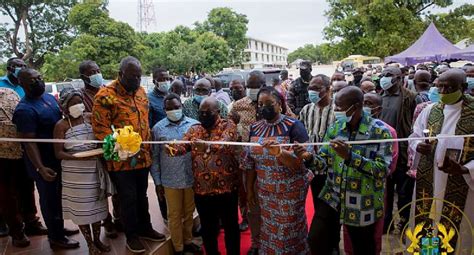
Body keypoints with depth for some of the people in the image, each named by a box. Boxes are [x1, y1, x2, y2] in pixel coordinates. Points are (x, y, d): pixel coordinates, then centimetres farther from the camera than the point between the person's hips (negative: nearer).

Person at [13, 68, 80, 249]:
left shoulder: (49, 97, 5)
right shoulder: (25, 110, -21)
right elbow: (28, 142, -23)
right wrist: (40, 168, -28)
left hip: (59, 156, 8)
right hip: (43, 161, -8)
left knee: (58, 196, 21)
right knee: (49, 198, 6)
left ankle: (59, 228, 39)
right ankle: (55, 238, 21)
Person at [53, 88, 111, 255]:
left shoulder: (90, 117, 0)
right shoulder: (61, 125, -8)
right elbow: (58, 153, -9)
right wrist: (78, 157, -22)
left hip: (95, 169, 3)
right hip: (75, 173, -3)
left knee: (97, 205, 13)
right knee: (81, 208, 8)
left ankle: (97, 240, 32)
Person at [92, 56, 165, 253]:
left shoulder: (141, 91, 8)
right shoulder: (105, 95, -13)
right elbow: (100, 127, -16)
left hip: (143, 157, 6)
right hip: (121, 159, -6)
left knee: (141, 196, 20)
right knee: (128, 198, 8)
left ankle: (145, 228, 38)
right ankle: (131, 235, 27)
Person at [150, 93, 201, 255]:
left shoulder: (194, 124, -2)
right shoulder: (158, 128, -3)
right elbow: (155, 157, 1)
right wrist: (157, 182, 0)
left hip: (192, 178, 1)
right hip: (170, 181, -1)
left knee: (189, 212, 17)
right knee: (174, 215, 13)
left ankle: (188, 241, 39)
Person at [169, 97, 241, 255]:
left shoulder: (228, 126, -5)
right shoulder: (194, 129, 9)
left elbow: (225, 143, -24)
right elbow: (183, 146, -5)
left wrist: (207, 145, -44)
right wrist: (173, 149, -29)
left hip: (226, 187, -3)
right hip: (201, 188, 4)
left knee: (230, 226, 13)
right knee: (207, 227, 18)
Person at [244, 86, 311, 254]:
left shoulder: (294, 126, -12)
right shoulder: (255, 128, 3)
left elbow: (301, 162, -19)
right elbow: (250, 161, 9)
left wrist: (279, 152, -35)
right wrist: (250, 188, 10)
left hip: (291, 191, -4)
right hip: (265, 192, 4)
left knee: (289, 232, 9)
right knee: (269, 231, 17)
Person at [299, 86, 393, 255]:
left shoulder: (380, 131, -13)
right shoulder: (335, 127, 0)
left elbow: (383, 170, -20)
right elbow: (325, 162, 1)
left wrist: (349, 156, -31)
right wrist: (309, 158, -20)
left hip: (362, 204, -3)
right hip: (331, 198, 3)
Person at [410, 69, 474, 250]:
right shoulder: (430, 110, 3)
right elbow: (414, 136, 13)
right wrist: (418, 145, -10)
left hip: (459, 185, -3)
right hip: (428, 181, 3)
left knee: (452, 235, 8)